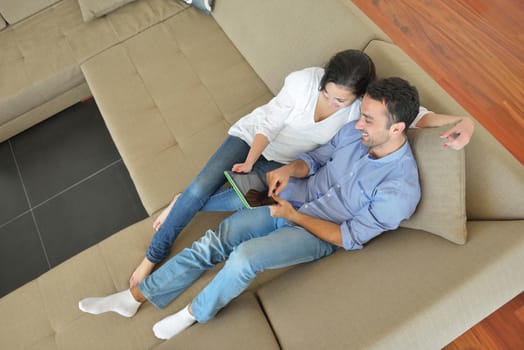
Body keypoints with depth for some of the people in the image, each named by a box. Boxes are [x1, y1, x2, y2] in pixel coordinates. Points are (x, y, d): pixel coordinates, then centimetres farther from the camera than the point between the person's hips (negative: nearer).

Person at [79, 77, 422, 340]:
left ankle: (194, 313, 3)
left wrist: (293, 216, -19)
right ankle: (135, 297, 6)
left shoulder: (401, 188, -22)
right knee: (214, 242, -8)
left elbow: (349, 237, -17)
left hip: (320, 233, -5)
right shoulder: (354, 131, -6)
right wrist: (290, 169, -13)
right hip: (290, 199, 5)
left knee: (245, 257, -28)